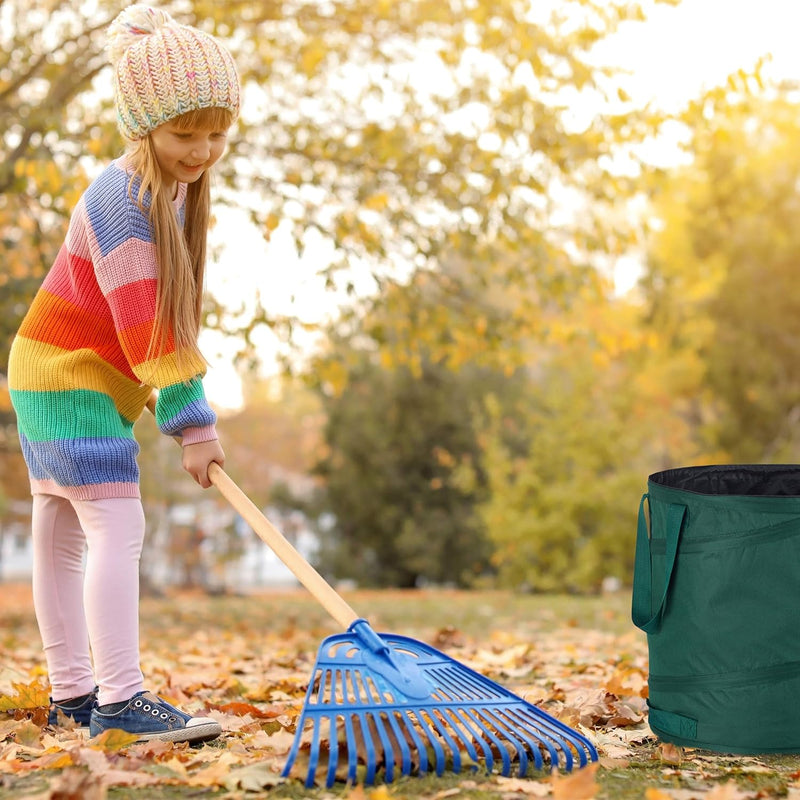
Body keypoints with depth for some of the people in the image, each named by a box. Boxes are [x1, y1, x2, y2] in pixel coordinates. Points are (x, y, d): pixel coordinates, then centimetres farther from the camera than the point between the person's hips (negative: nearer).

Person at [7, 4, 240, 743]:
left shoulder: (175, 189, 10)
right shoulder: (123, 197, -21)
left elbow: (165, 313, 16)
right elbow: (145, 322, -26)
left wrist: (188, 413, 13)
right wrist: (191, 420, -26)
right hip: (70, 379, -10)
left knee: (63, 537, 12)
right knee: (119, 525, -16)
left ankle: (72, 694, 18)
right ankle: (119, 698, -16)